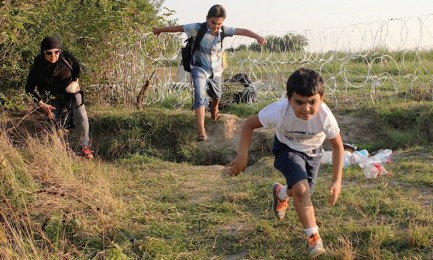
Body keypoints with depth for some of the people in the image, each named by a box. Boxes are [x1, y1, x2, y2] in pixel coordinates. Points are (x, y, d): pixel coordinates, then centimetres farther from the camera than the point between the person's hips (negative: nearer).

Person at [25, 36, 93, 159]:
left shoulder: (66, 57, -24)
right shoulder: (38, 66, -27)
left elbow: (76, 66, 2)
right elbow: (30, 88, -13)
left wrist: (76, 81, -10)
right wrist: (41, 103, -19)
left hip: (72, 92, 1)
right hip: (54, 97, -1)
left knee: (82, 119, -6)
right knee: (56, 125, -2)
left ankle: (85, 147, 13)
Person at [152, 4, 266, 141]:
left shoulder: (224, 30, -13)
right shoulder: (198, 28, -19)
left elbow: (242, 31, -23)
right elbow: (179, 28, -8)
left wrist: (257, 36, -40)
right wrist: (159, 30, 3)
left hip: (215, 70, 4)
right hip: (200, 69, -4)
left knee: (216, 95, 25)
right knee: (200, 96, -22)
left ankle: (214, 109, 63)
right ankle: (201, 131, -25)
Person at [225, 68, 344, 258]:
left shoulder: (325, 116, -36)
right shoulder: (279, 111, -39)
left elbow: (338, 146, -19)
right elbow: (249, 124, -22)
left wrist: (337, 181, -21)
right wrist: (242, 156, -28)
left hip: (313, 151, 3)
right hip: (287, 148, -2)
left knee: (302, 192, 12)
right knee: (301, 189, -23)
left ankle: (280, 194, 48)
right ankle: (313, 236, -5)